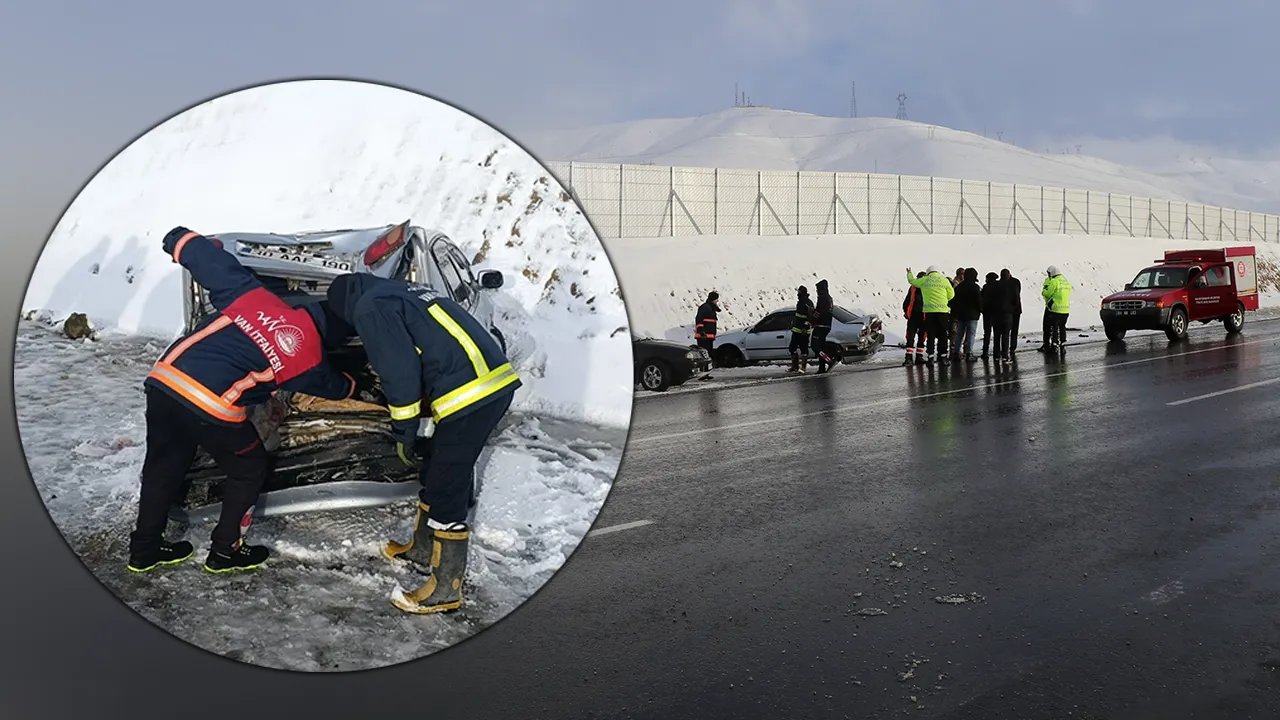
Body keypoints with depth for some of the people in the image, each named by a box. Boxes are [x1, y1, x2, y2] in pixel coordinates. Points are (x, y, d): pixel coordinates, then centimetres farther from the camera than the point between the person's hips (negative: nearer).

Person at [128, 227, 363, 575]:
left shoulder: (254, 295, 10)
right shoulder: (308, 358, 5)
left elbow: (211, 262, 8)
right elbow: (334, 386, 26)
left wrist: (180, 240, 28)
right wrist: (354, 384, 49)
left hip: (164, 382, 5)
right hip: (211, 409, -5)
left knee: (163, 467, 24)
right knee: (250, 470, 20)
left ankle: (145, 549, 40)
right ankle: (225, 552, 29)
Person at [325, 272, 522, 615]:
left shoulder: (370, 307, -1)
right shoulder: (400, 293, 28)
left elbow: (400, 370, -11)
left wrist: (403, 435, -1)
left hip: (471, 394, -10)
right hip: (495, 379, 10)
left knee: (446, 490, 1)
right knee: (435, 473, 24)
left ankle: (446, 589, 12)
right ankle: (423, 551, 40)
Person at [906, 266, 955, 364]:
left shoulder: (924, 280, 5)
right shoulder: (945, 280, 4)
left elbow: (912, 280, 22)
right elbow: (951, 294, 9)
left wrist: (909, 273, 42)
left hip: (929, 311, 0)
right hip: (943, 311, 0)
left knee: (930, 335, 3)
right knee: (942, 335, 7)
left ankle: (930, 357, -2)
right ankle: (942, 356, 9)